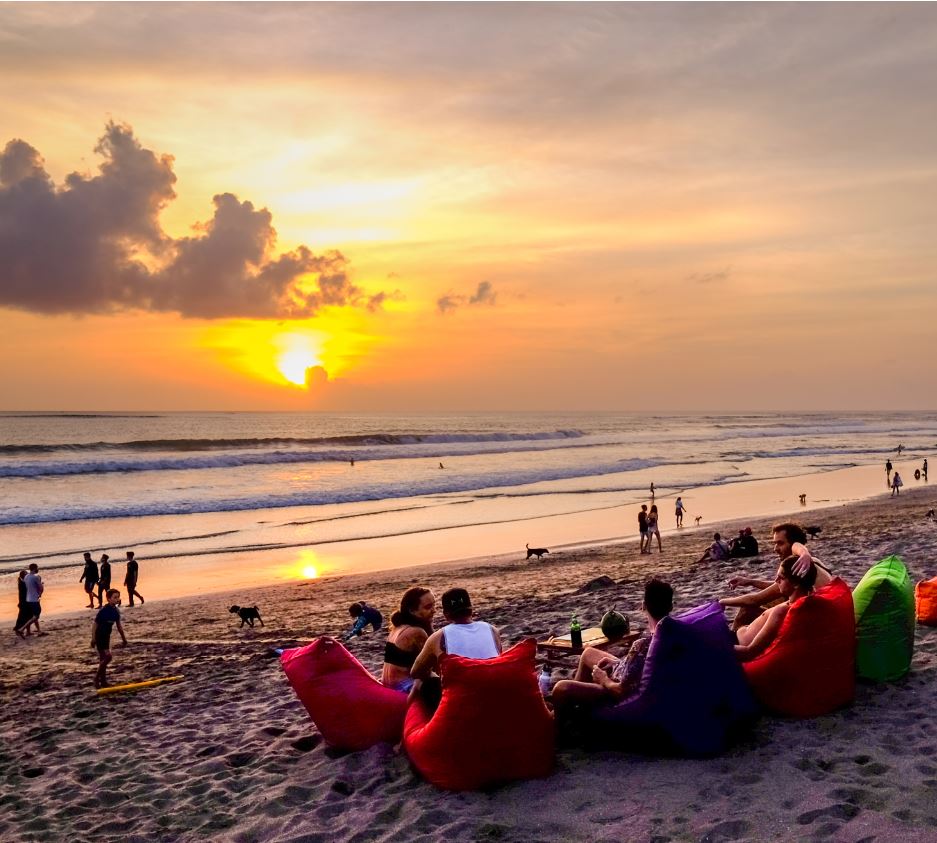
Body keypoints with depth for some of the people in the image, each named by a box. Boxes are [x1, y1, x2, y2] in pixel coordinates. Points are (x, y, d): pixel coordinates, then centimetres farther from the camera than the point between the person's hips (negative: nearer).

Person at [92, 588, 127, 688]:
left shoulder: (116, 611, 2)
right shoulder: (103, 611, -20)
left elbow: (119, 625, 13)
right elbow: (95, 624, -17)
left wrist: (123, 638, 18)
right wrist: (93, 639, -19)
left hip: (106, 636, 7)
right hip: (99, 636, -7)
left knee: (103, 658, 12)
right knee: (108, 656, -15)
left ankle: (103, 681, 19)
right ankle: (97, 677, 0)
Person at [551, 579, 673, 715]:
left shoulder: (642, 645, -36)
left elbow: (622, 691, -29)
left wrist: (603, 680, -10)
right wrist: (617, 662, 6)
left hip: (627, 696, -9)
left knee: (561, 688, -16)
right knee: (588, 653, 28)